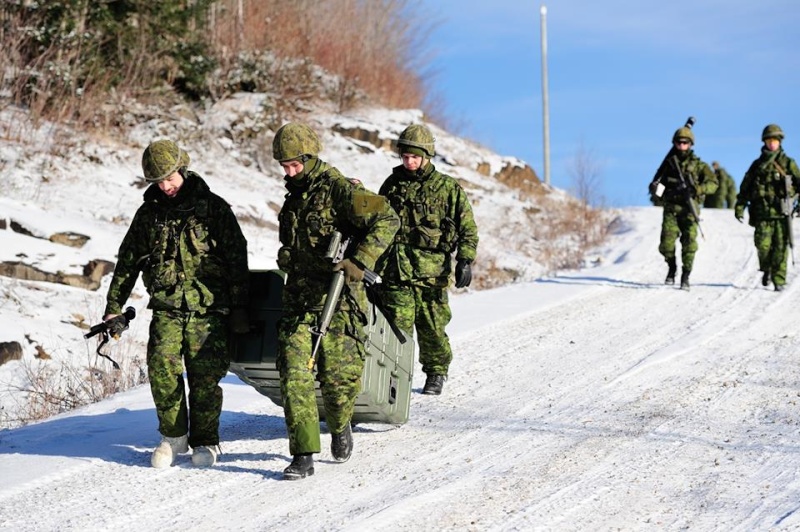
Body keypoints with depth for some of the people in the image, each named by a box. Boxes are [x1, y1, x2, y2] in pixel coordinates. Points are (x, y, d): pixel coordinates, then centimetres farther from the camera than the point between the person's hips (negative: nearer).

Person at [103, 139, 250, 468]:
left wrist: (239, 309, 1)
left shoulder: (213, 207, 2)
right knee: (162, 370, -11)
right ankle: (173, 436, 7)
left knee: (205, 376, -7)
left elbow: (237, 258, 3)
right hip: (166, 308, 2)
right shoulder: (149, 214, 11)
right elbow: (127, 262, 18)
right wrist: (113, 308, 14)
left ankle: (205, 441, 9)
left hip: (208, 308, -2)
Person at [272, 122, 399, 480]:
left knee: (338, 377, 1)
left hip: (336, 302, -6)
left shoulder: (339, 189, -11)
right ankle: (303, 457, -6)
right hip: (298, 302, 6)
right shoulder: (295, 195, 15)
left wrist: (359, 262, -26)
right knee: (294, 377, -7)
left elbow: (386, 220, -20)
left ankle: (340, 428, 32)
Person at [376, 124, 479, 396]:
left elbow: (468, 228, 5)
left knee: (432, 328, 2)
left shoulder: (448, 188, 4)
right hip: (396, 271, 2)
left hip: (431, 272, -2)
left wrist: (465, 261, -6)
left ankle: (436, 373, 20)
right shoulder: (392, 185, 12)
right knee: (397, 326, -7)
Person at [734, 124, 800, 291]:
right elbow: (745, 187, 14)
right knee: (763, 244, -7)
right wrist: (740, 206, 7)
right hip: (762, 212, 1)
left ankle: (779, 280, 0)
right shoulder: (758, 164, 12)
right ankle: (766, 269, 21)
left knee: (780, 247, -5)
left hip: (782, 213, -1)